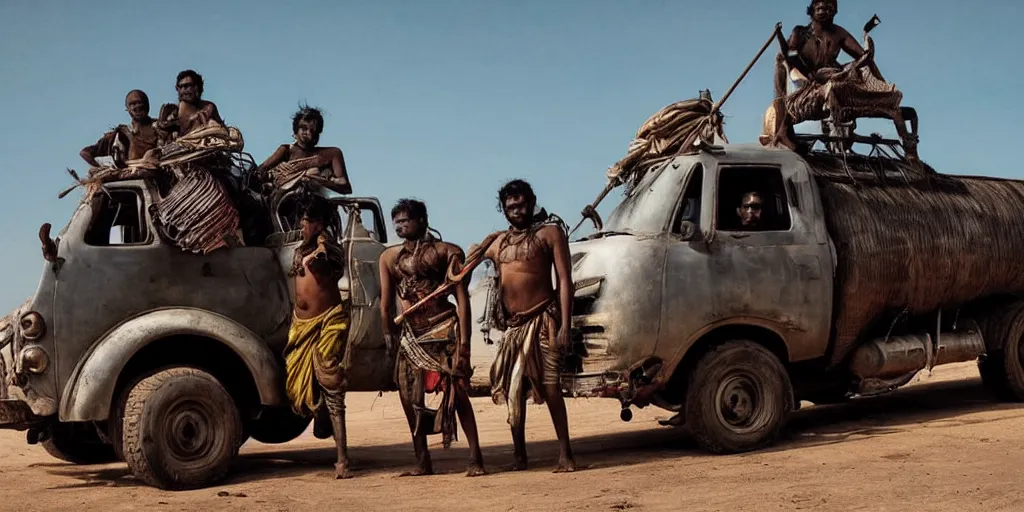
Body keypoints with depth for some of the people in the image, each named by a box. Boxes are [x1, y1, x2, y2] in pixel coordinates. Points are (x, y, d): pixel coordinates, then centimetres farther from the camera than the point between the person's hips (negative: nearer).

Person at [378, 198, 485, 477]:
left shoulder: (446, 252, -2)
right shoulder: (389, 257, 10)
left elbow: (462, 299, -8)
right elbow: (385, 306, 12)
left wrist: (464, 342, -15)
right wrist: (392, 337, 9)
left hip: (444, 329, -5)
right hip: (411, 335, 5)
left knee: (457, 392, -8)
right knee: (409, 396, 4)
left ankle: (475, 458, -4)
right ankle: (422, 462, 14)